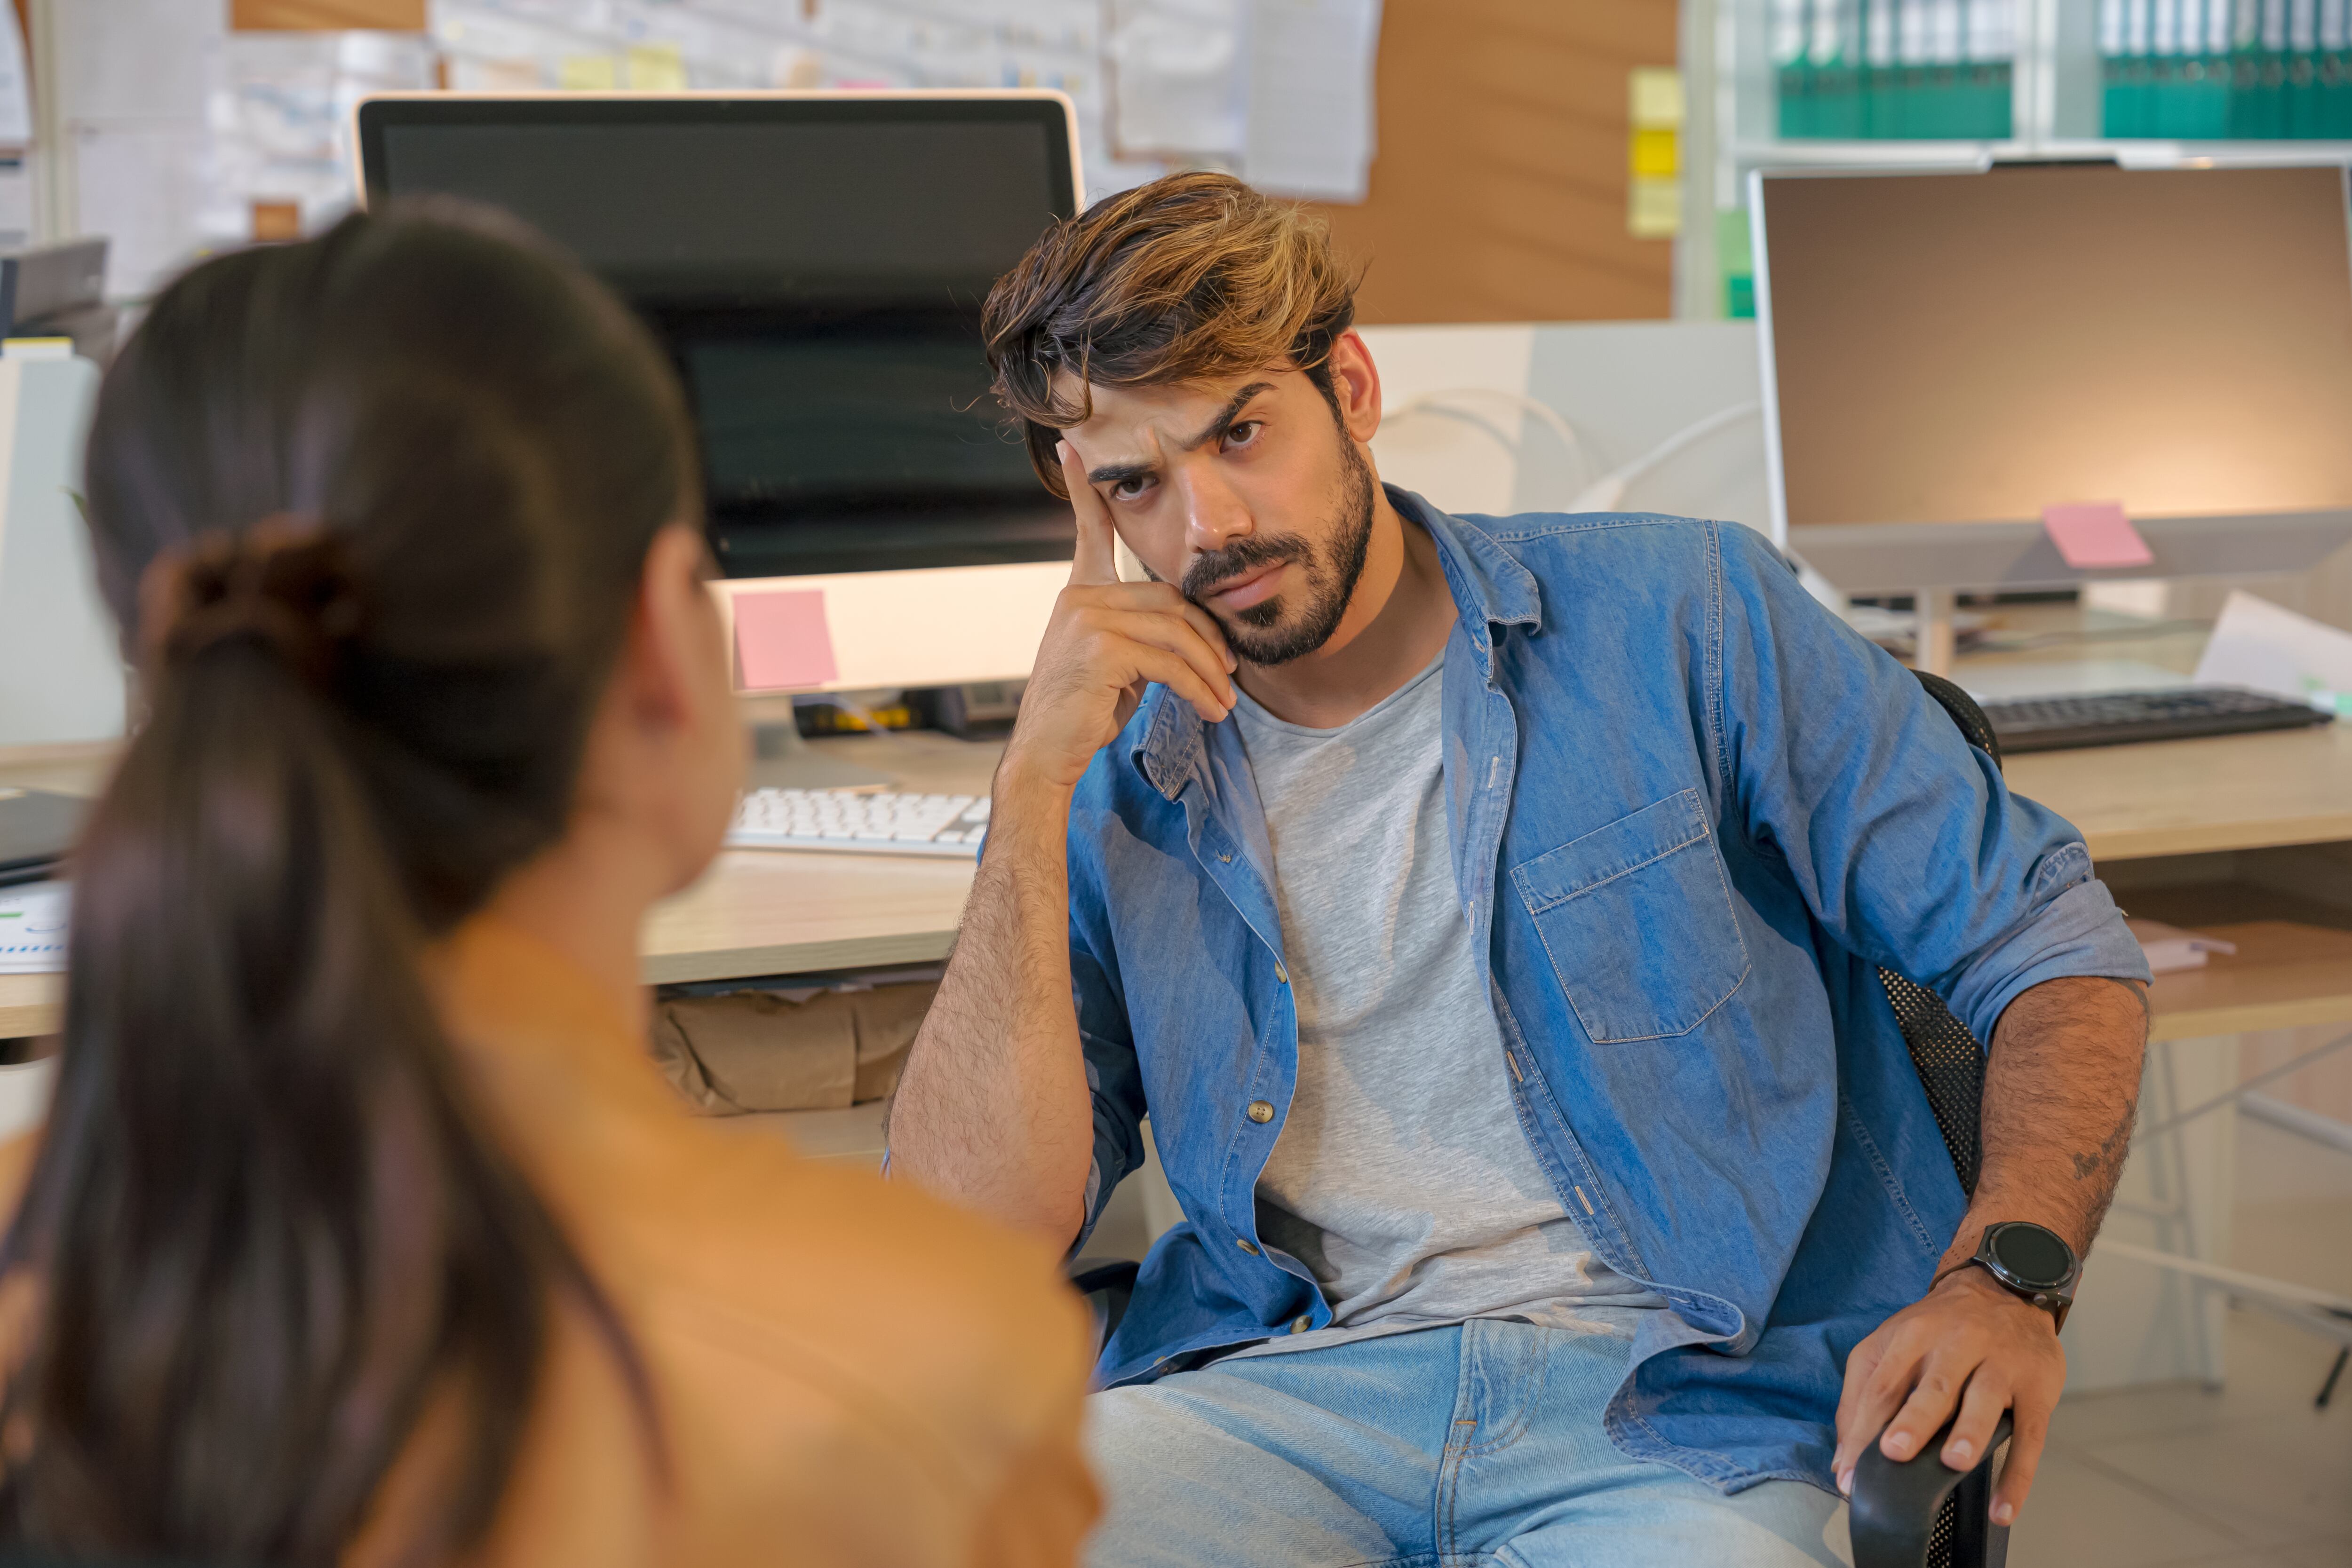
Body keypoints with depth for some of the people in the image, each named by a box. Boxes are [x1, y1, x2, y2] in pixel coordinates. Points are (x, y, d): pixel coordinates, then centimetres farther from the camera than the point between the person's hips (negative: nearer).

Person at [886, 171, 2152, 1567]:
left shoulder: (1681, 626, 4)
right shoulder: (1117, 796, 9)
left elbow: (2052, 940, 5)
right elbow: (975, 1248, -2)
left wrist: (2006, 1280, -13)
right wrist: (1035, 786, -6)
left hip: (1672, 1409, -1)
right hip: (1286, 1396, 2)